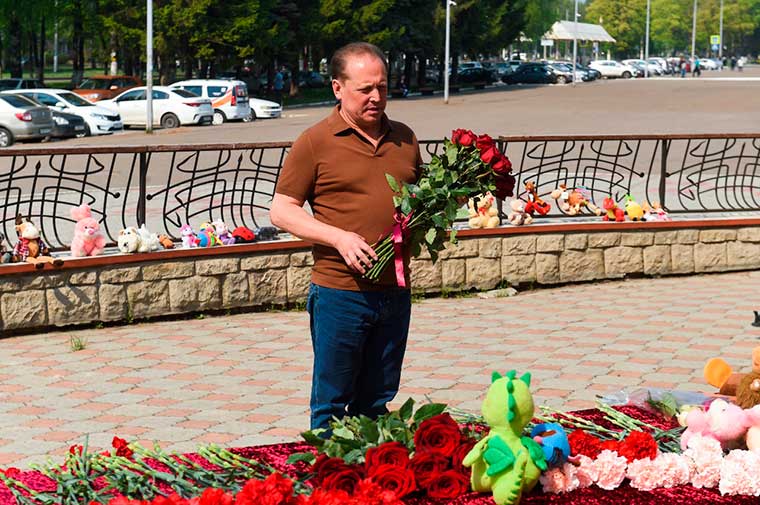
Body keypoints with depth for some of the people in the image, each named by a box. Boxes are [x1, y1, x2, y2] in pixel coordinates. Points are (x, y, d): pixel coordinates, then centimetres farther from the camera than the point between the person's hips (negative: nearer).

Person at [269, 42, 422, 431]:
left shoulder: (404, 139, 12)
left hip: (395, 292, 5)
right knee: (332, 403, 4)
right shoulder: (315, 142, -4)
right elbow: (281, 211, -4)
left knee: (376, 403, 13)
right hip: (339, 292, -5)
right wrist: (339, 238, -15)